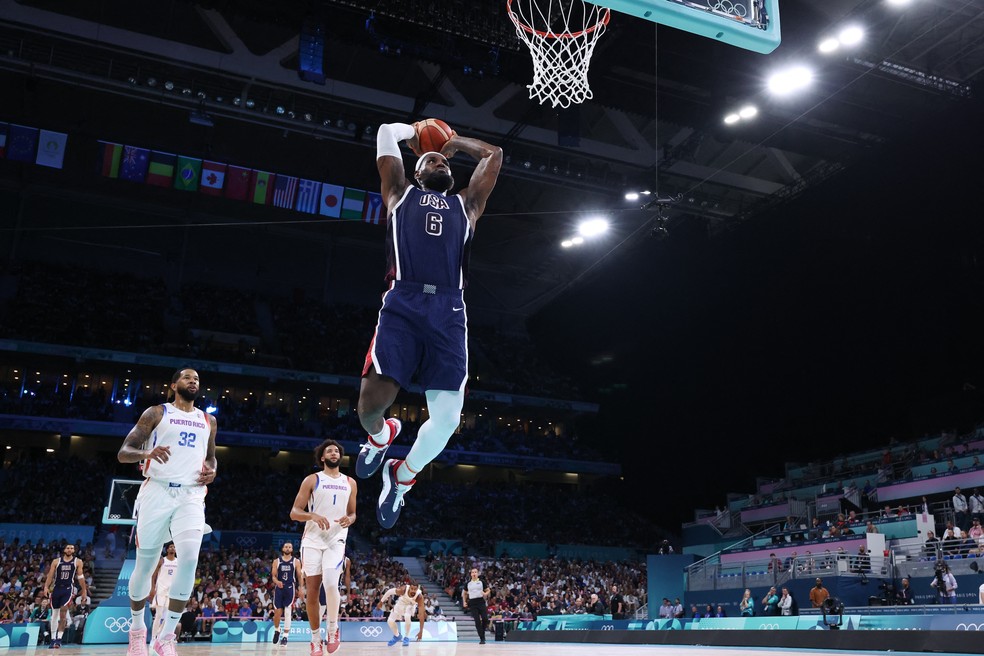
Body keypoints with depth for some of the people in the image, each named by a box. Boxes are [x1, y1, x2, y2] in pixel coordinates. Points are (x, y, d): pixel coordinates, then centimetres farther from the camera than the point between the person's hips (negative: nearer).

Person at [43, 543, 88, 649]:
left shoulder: (77, 561, 4)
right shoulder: (56, 561, 7)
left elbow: (80, 576, 5)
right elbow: (50, 575, 2)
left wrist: (84, 590, 3)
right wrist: (46, 587, -13)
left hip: (68, 589, -3)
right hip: (56, 588, 3)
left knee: (63, 614, -15)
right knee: (54, 615, 9)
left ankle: (59, 639, -12)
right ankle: (53, 639, 19)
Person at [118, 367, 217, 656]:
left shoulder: (208, 421, 17)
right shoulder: (156, 413, 5)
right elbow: (123, 453, 0)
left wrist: (211, 470, 6)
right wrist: (147, 453, -22)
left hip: (190, 496, 2)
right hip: (157, 492, -2)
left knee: (190, 557, -20)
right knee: (145, 565, 6)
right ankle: (137, 628, 30)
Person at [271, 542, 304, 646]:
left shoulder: (295, 561, 5)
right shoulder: (276, 561, 7)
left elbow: (300, 576, 5)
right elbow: (274, 576, 4)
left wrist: (301, 589, -3)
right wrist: (277, 582, -18)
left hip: (290, 588, -1)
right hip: (279, 588, 1)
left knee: (287, 612, -4)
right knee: (277, 612, -1)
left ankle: (285, 636, 1)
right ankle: (277, 630, 27)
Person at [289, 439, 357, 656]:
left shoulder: (350, 483, 10)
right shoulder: (312, 480, 1)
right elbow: (294, 512, -2)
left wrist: (349, 520, -5)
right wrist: (313, 516, -21)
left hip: (336, 540, 0)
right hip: (312, 540, 0)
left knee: (330, 584, -20)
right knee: (312, 591, 2)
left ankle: (333, 628, 3)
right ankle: (315, 638, 17)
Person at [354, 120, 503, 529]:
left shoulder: (466, 204, 30)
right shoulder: (401, 193, 24)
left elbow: (493, 154, 36)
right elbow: (387, 133, 25)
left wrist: (453, 141, 47)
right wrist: (415, 131, 43)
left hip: (448, 311, 2)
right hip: (403, 304, -2)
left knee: (447, 416, -10)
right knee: (373, 400, -17)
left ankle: (402, 476, 19)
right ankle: (379, 436, 22)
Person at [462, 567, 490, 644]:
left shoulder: (481, 582, 4)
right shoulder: (468, 583, 9)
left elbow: (488, 590, 9)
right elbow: (464, 593, 20)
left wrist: (485, 593, -13)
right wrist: (464, 602, 9)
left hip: (481, 602, -1)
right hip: (472, 603, 1)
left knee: (485, 619, -12)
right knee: (477, 621, -3)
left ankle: (483, 633, 16)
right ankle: (482, 638, 1)